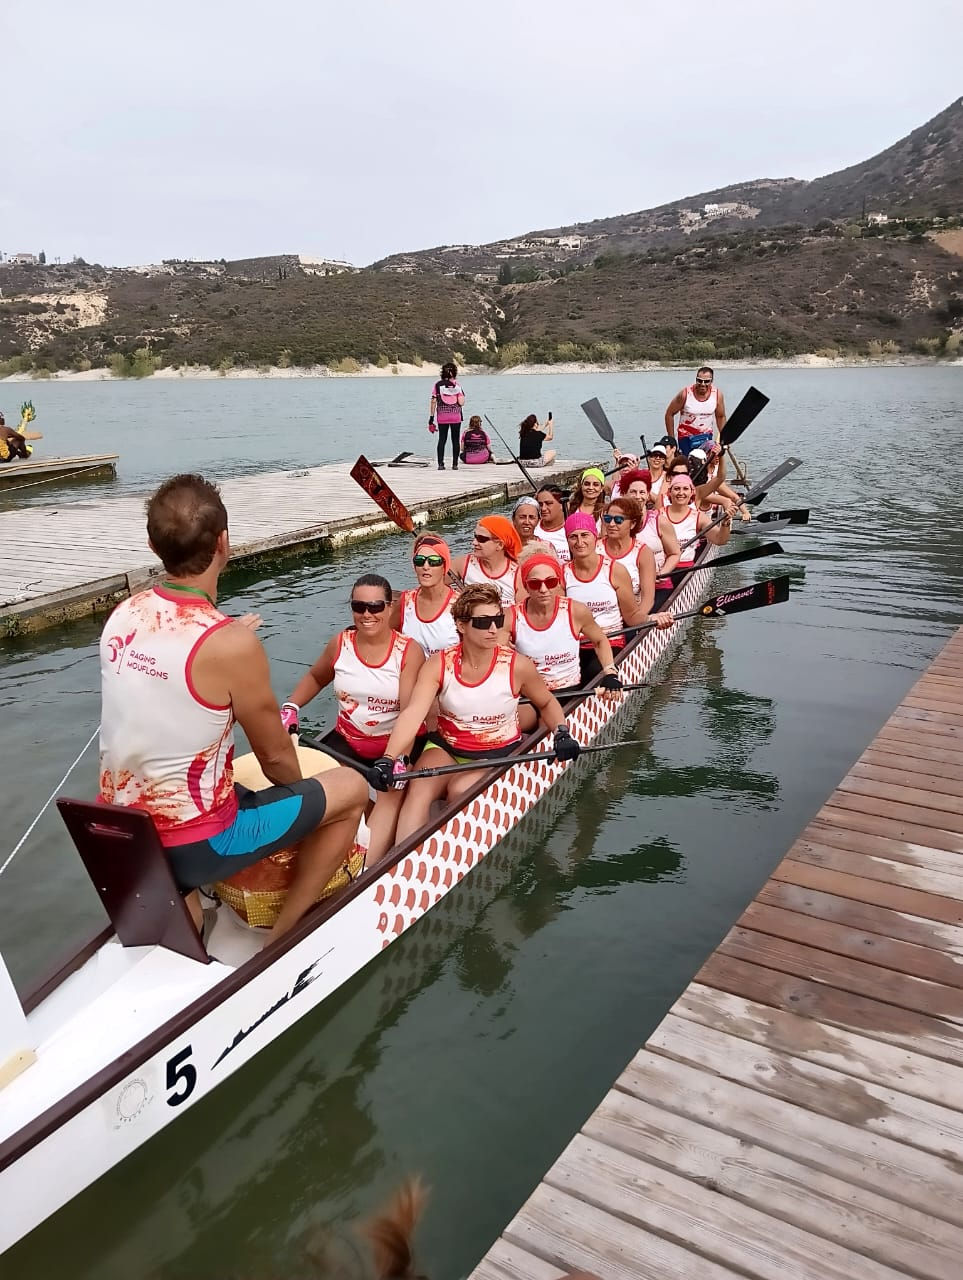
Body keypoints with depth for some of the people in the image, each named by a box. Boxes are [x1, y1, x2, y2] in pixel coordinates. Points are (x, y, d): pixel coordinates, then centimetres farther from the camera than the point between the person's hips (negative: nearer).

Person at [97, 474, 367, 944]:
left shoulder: (123, 615, -5)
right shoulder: (231, 644, -24)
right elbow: (276, 758, -10)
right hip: (193, 843, -7)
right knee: (350, 788, 8)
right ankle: (283, 935, 16)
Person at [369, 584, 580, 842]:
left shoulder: (517, 666, -11)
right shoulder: (439, 665, -11)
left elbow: (547, 703, 8)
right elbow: (413, 714, -25)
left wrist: (562, 733, -12)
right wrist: (387, 759, -39)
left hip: (498, 754, -1)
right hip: (445, 747, 1)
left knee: (460, 789, -30)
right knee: (418, 789, -27)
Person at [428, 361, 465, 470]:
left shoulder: (438, 384, -1)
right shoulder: (457, 385, -2)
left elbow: (433, 402, -4)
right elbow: (461, 403, -8)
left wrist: (431, 418, -1)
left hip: (442, 418, 0)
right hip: (456, 417, 0)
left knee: (442, 440, 7)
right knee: (455, 441, 8)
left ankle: (440, 464, 2)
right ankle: (455, 464, 8)